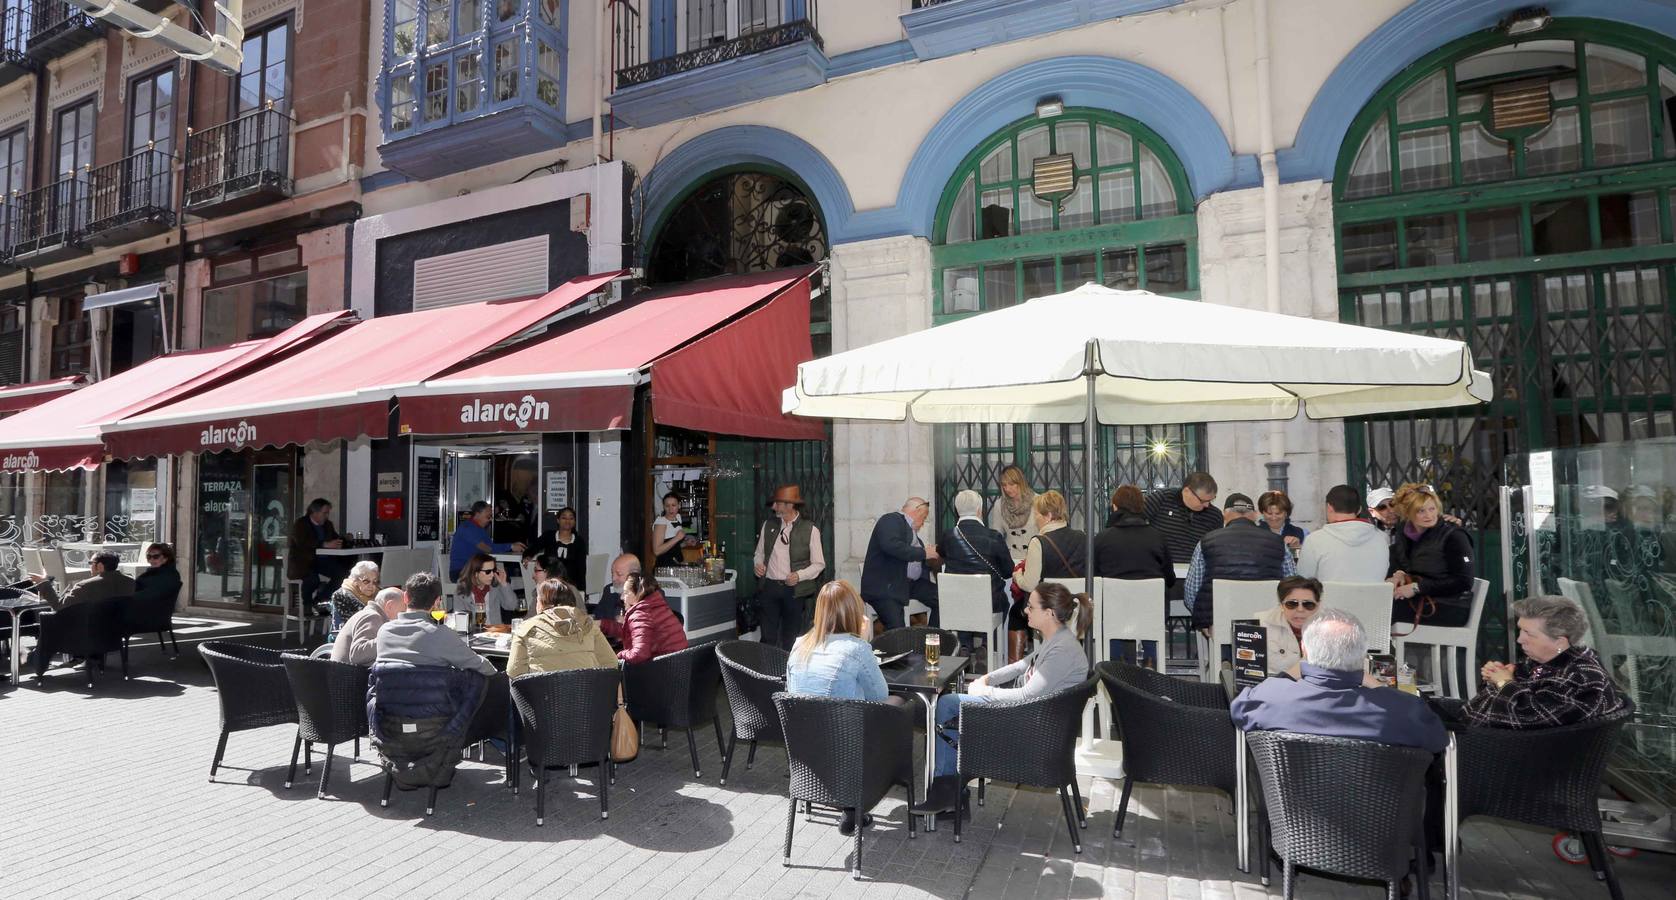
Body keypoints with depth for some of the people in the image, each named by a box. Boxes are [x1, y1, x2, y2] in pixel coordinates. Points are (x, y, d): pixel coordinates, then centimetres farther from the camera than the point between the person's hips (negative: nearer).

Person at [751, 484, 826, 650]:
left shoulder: (810, 530, -4)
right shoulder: (768, 526, 8)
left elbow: (819, 564, -2)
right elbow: (759, 553, 18)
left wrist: (799, 575, -17)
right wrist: (757, 564, -4)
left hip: (794, 590, -3)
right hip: (769, 587, 3)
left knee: (791, 640, 8)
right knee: (768, 638, 4)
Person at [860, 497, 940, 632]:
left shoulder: (911, 529, 23)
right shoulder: (892, 520, -5)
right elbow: (891, 546, -24)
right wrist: (923, 553, -17)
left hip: (910, 583, 9)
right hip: (884, 585, -9)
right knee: (897, 628, -27)